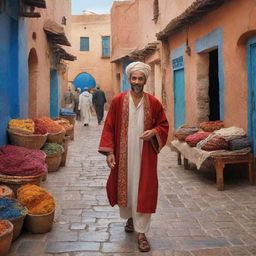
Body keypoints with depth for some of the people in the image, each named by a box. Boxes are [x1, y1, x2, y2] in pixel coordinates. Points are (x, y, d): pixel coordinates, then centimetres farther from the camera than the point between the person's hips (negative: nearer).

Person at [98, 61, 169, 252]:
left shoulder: (154, 103, 0)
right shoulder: (118, 101, -2)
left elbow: (164, 125, 8)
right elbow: (109, 127, -1)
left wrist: (154, 132, -14)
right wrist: (109, 152, -9)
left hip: (145, 155, 0)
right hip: (123, 154, 1)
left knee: (143, 190, -1)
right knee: (124, 186, 14)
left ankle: (142, 232, 7)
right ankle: (130, 217, 41)